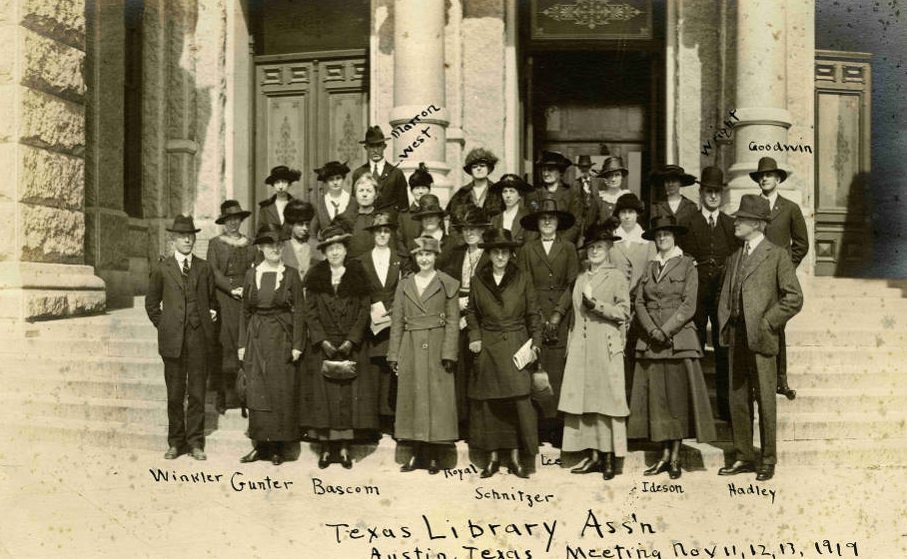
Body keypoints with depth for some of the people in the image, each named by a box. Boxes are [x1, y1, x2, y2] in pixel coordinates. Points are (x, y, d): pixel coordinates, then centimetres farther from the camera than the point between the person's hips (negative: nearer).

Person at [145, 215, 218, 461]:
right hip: (173, 339, -1)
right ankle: (175, 442, 17)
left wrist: (211, 315, 7)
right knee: (174, 394, 6)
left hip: (199, 337, 1)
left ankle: (195, 442, 12)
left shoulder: (204, 268, 8)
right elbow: (151, 303, 11)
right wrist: (163, 326, 5)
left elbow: (212, 299, 19)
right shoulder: (161, 268, 4)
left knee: (197, 392, 4)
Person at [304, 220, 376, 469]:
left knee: (349, 394, -2)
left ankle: (344, 447, 5)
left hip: (350, 344, 0)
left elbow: (364, 310, -1)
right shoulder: (315, 276, 5)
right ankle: (326, 446, 5)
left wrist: (351, 341, -10)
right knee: (324, 394, -1)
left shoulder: (357, 275, 3)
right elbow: (310, 311, 1)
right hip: (323, 345, 0)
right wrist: (322, 341, -10)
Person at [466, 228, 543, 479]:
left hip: (516, 347, -2)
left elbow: (534, 314, 6)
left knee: (519, 400, -9)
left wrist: (535, 342, -4)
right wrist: (474, 336, 3)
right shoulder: (478, 281, 6)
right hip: (487, 348, 2)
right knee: (487, 403, 3)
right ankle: (493, 457, 15)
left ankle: (515, 458, 2)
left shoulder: (522, 280, 2)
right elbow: (471, 312, 16)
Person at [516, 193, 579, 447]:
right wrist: (539, 317, -5)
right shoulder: (526, 250, 11)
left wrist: (557, 314, -6)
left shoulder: (568, 248, 11)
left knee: (559, 371, -6)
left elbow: (572, 285, 5)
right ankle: (540, 427, -3)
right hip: (534, 316, 0)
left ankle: (559, 427, -2)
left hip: (562, 318, 0)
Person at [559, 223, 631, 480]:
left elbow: (624, 312, -6)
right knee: (583, 400, 3)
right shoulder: (581, 278, 18)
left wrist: (595, 303, -13)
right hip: (580, 348, 5)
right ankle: (593, 456, 11)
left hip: (606, 347, -5)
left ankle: (609, 457, 3)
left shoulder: (617, 277, 2)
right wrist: (571, 343, 15)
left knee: (606, 400, -4)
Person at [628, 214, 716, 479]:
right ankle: (665, 455, 9)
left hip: (679, 339, -4)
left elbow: (688, 306, -5)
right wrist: (652, 330, -8)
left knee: (678, 396, -2)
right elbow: (639, 303, 8)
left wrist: (665, 331, -12)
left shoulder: (687, 265, 3)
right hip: (650, 342, 4)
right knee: (656, 397, 2)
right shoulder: (649, 268, 15)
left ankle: (676, 457, 4)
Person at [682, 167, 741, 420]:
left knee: (724, 349, 3)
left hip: (723, 294, 2)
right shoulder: (689, 224, 4)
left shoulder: (731, 225, 10)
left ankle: (725, 405, 11)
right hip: (696, 294, -1)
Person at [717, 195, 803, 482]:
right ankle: (743, 457, 20)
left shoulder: (777, 255, -4)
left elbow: (794, 298, -8)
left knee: (765, 401, 1)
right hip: (735, 337, 6)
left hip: (761, 339, -6)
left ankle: (768, 461, 13)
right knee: (737, 400, 10)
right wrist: (724, 324, 7)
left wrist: (766, 323, -11)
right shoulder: (734, 258, 15)